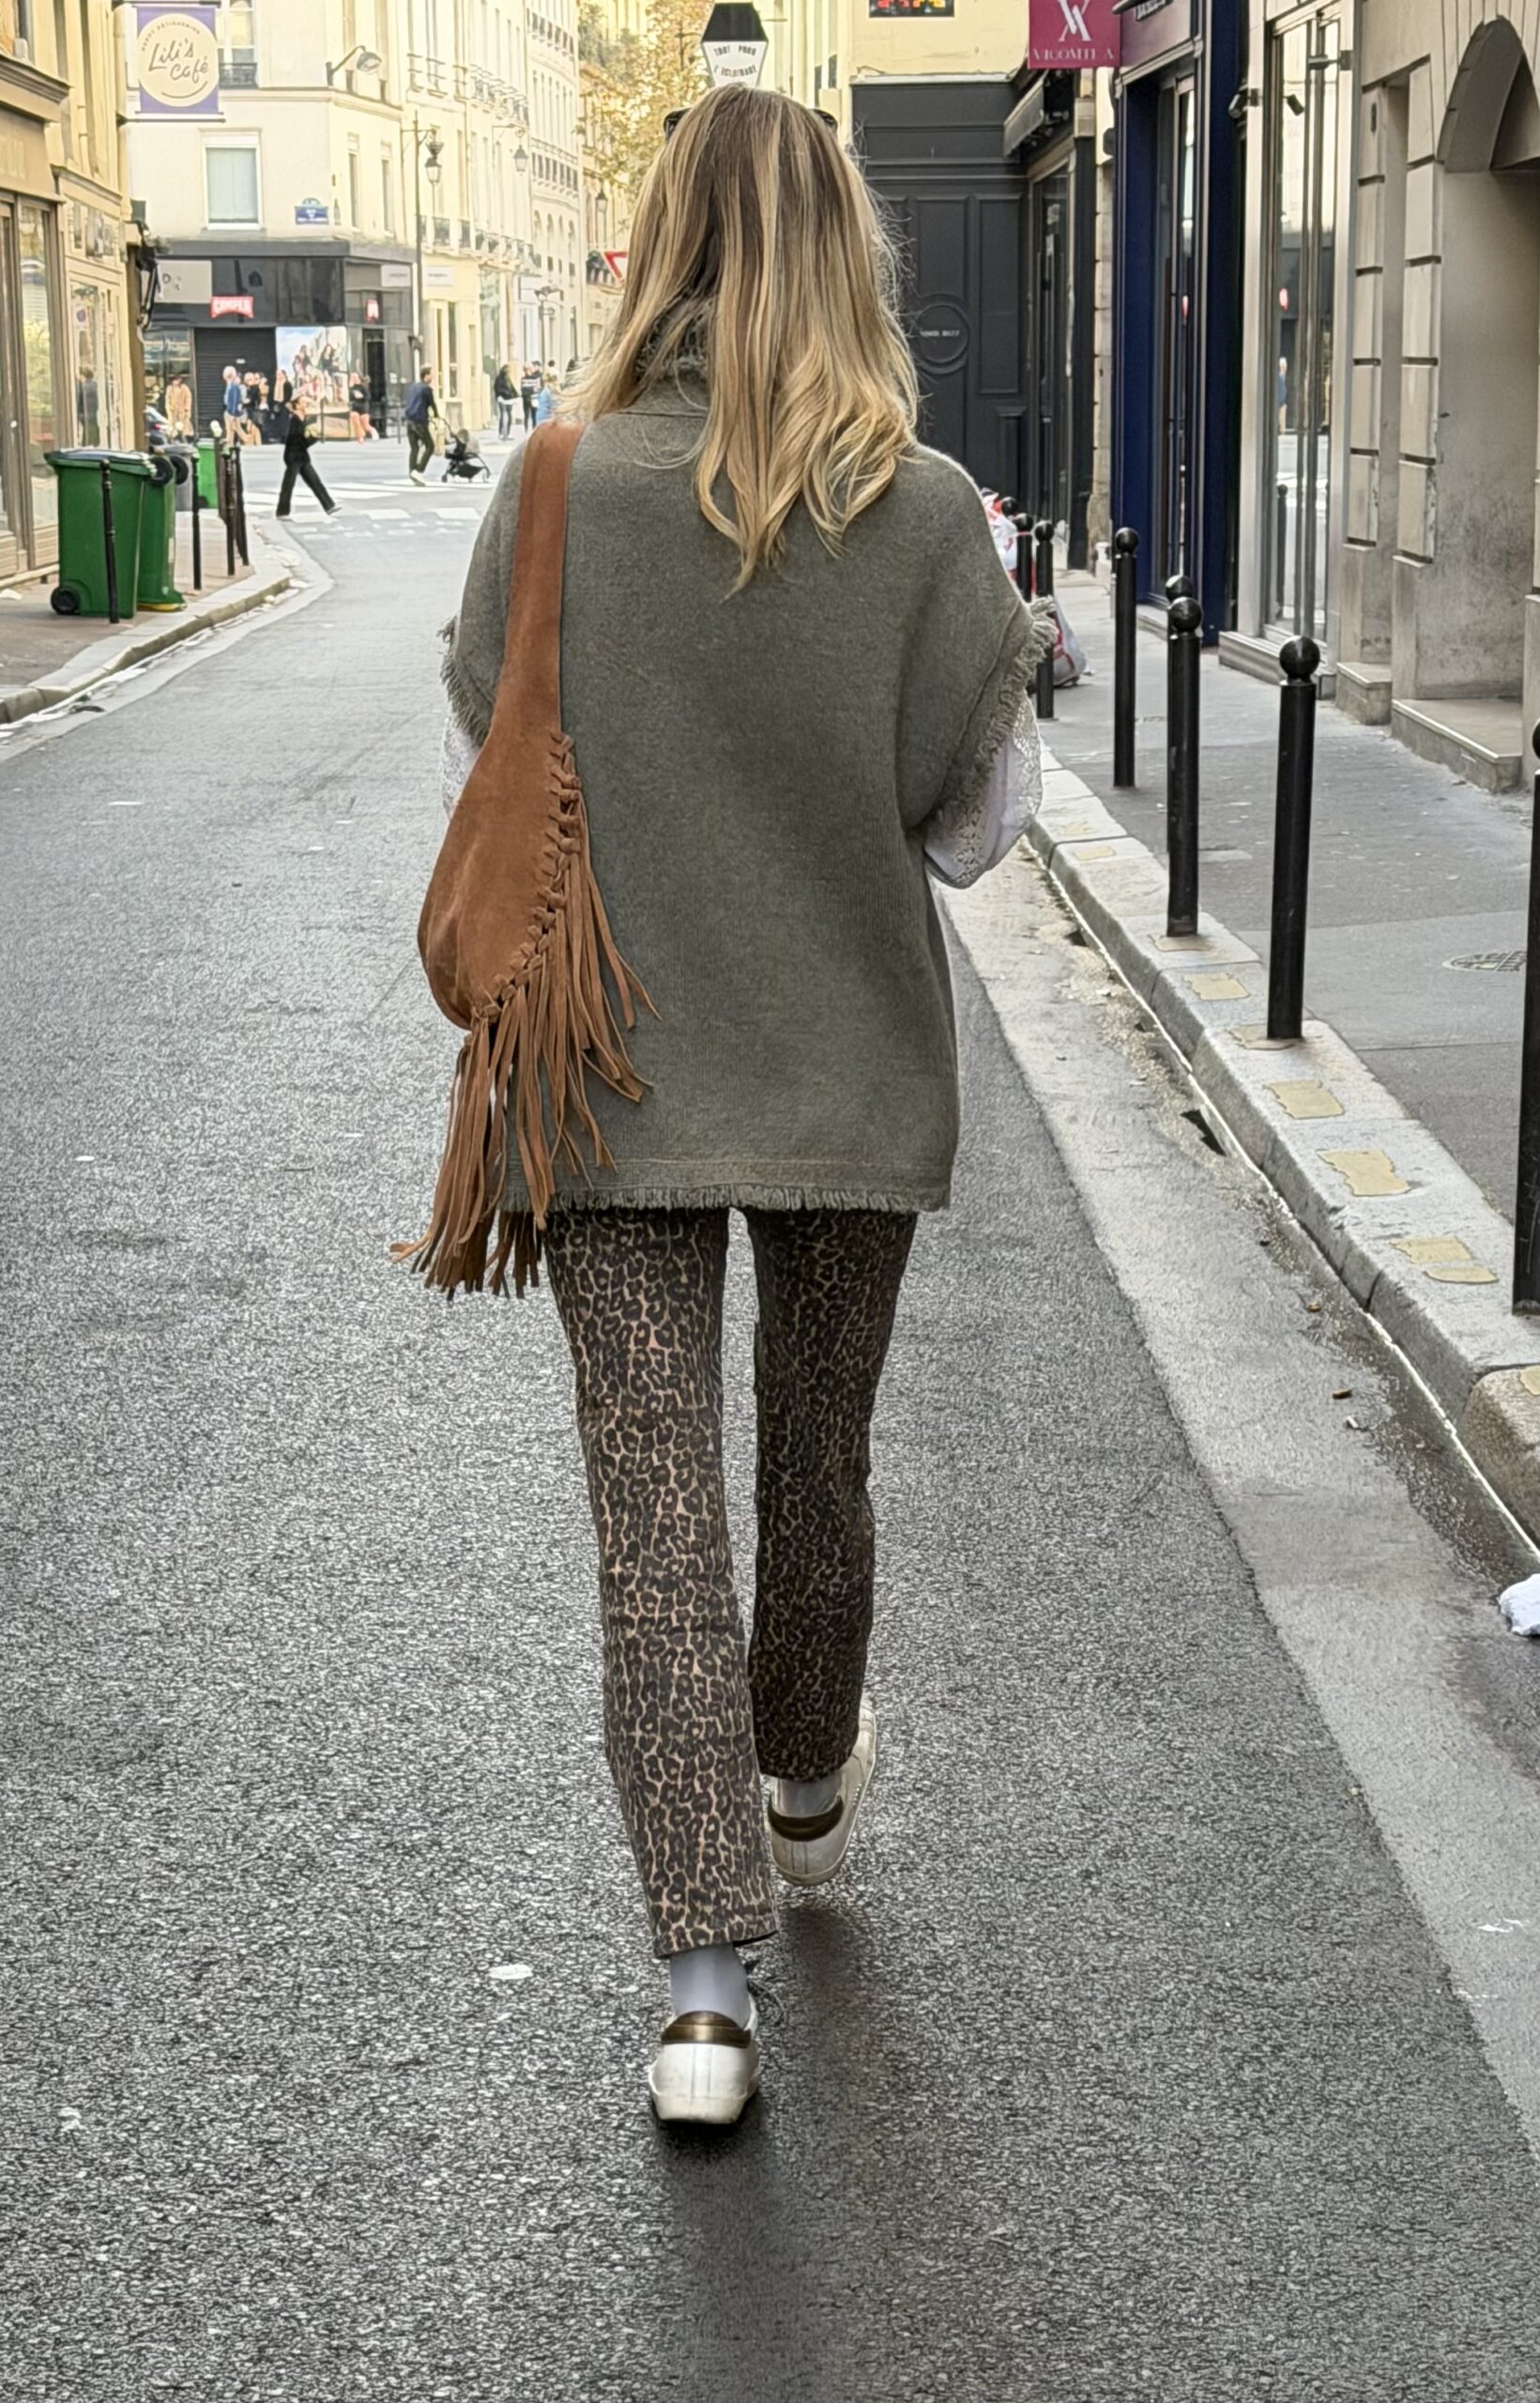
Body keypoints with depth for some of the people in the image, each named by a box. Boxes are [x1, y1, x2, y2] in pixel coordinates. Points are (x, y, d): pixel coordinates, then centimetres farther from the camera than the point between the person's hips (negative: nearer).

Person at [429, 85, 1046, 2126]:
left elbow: (482, 785, -2)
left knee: (657, 1512, 2)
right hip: (857, 1075, 1)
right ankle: (808, 1782, 46)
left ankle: (704, 1986, -1)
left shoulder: (559, 490, -9)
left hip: (615, 1083, -1)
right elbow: (978, 819, -5)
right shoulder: (928, 510, -11)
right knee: (820, 1460, 21)